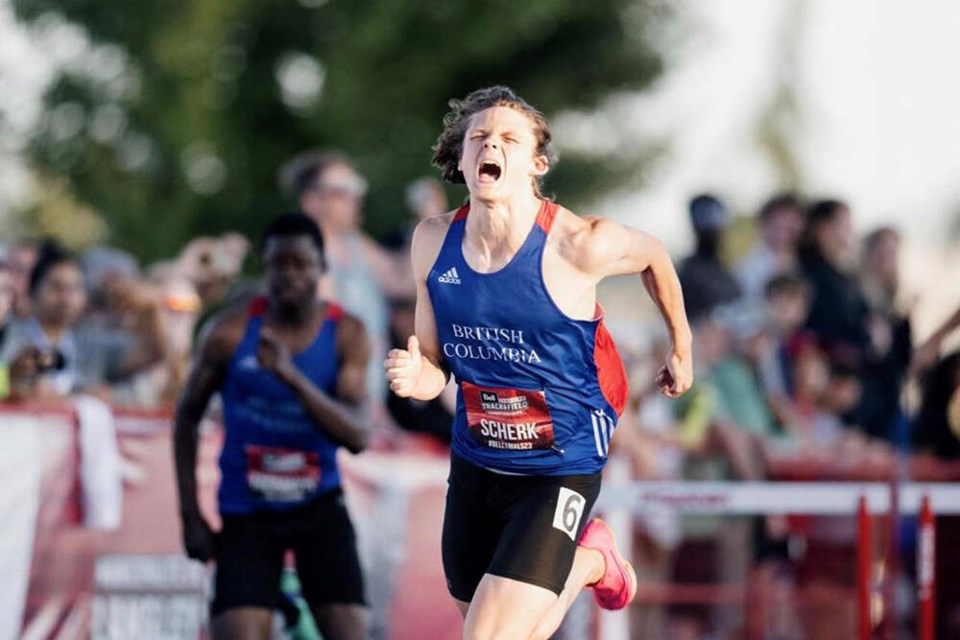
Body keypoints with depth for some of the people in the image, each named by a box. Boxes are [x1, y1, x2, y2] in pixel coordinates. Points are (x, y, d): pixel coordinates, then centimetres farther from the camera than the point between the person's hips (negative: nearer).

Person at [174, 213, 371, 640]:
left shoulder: (346, 335, -6)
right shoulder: (232, 332, -7)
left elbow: (358, 436, -18)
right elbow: (187, 416, 5)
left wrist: (293, 377, -31)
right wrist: (191, 515, 1)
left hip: (319, 508, 1)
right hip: (246, 512, -1)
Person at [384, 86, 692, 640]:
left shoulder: (577, 244, -20)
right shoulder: (434, 241, -8)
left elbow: (654, 256, 4)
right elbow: (435, 369, 4)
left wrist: (681, 347, 17)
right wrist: (415, 376, -21)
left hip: (559, 471, -5)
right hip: (475, 464, 5)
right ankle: (590, 561, 49)